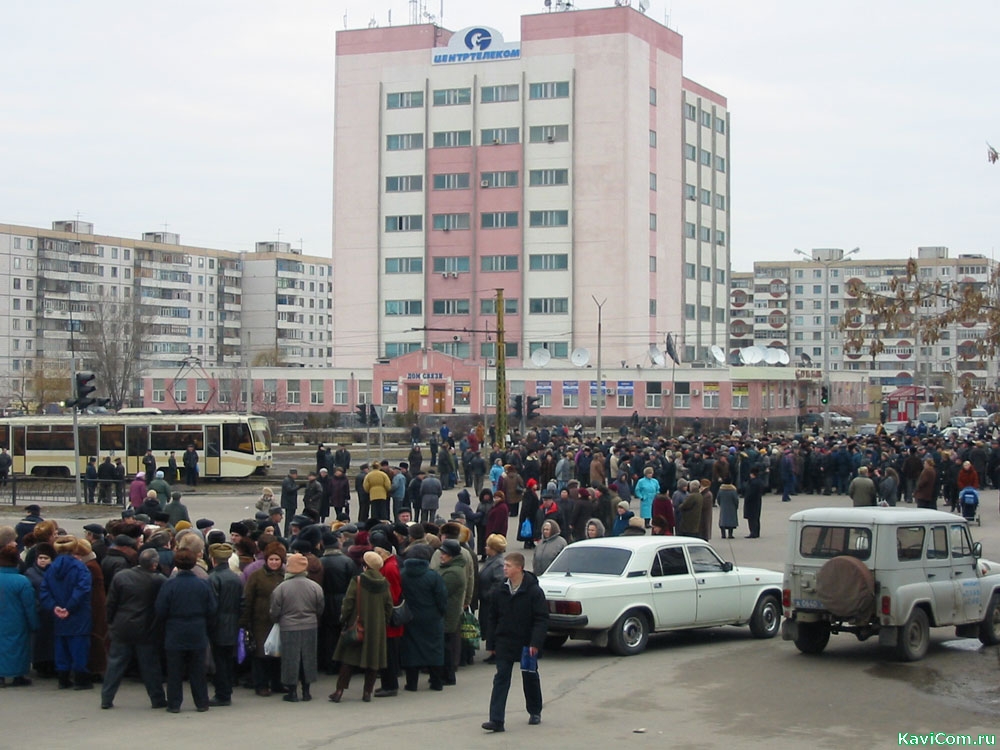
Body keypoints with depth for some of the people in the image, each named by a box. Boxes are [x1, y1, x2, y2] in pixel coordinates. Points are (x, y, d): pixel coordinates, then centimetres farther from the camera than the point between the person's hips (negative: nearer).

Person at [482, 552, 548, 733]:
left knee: (530, 678, 13)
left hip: (527, 643, -3)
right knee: (501, 679, -6)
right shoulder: (501, 590, 1)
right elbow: (493, 618, 8)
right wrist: (491, 643, 6)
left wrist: (535, 643, -22)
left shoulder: (533, 591, -12)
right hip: (504, 643, 3)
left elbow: (542, 619, -13)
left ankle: (535, 712, 33)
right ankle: (496, 720, -11)